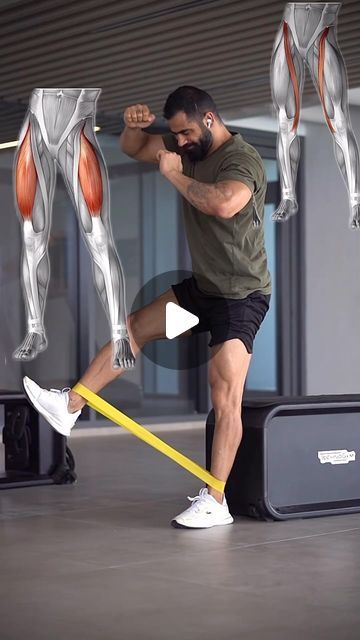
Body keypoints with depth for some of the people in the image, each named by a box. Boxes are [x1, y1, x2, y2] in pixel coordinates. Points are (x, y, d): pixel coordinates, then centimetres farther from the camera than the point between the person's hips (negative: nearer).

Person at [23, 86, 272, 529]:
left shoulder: (243, 160, -22)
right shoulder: (189, 148, 4)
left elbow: (224, 204, -44)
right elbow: (133, 149, 16)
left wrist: (174, 174, -29)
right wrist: (134, 126, -8)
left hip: (242, 295, -9)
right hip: (203, 286, 9)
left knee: (225, 399, -14)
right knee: (134, 327, 16)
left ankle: (215, 502, -12)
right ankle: (70, 405, 24)